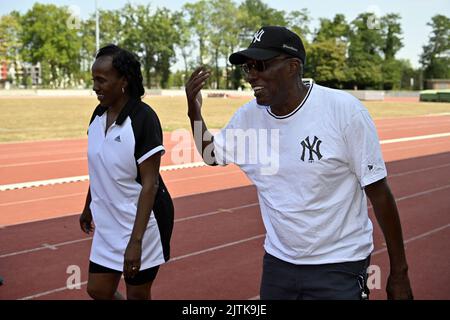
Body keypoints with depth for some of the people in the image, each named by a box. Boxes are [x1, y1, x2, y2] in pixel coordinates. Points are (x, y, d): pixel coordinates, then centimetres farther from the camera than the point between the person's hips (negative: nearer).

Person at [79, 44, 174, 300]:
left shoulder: (143, 118, -20)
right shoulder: (99, 114, 2)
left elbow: (150, 183, -21)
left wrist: (135, 241, -24)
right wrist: (89, 207, 22)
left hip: (141, 223, -7)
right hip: (107, 223, 7)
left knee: (137, 295, 9)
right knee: (98, 290, 14)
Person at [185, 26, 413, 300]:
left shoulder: (344, 110, -16)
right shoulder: (249, 116, -2)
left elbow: (378, 191, -12)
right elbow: (211, 155, 16)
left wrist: (399, 273, -8)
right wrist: (194, 112, -2)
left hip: (340, 267, -4)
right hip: (276, 263, 5)